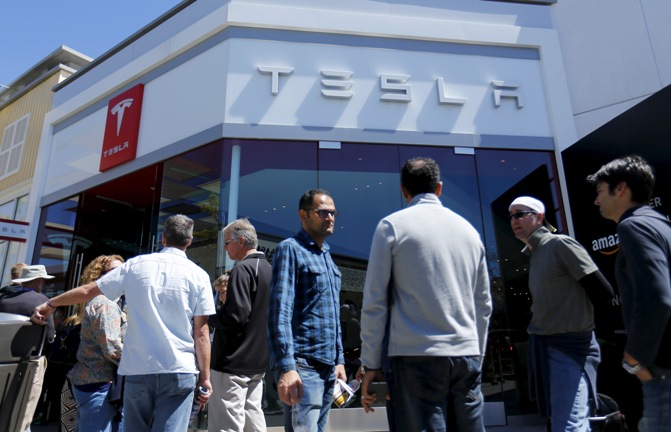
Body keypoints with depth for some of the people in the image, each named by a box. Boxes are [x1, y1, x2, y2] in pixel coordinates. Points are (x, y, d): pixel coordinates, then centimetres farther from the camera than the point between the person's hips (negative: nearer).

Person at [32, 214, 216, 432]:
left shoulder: (136, 265, 3)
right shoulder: (198, 275, -3)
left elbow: (88, 290, 10)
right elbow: (201, 331, -6)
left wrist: (50, 304, 27)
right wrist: (205, 377, 0)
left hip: (137, 368, 3)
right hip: (179, 371, -2)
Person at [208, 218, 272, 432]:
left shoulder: (243, 269, -14)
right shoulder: (269, 270, 12)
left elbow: (235, 317, -23)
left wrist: (207, 317, -7)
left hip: (233, 362, -9)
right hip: (258, 361, 9)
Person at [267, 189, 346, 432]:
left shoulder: (327, 257, 18)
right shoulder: (290, 249, -6)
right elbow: (279, 312, -15)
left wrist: (339, 360, 17)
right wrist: (286, 366, -21)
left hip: (328, 366, 8)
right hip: (302, 366, -8)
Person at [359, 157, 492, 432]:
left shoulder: (392, 226, -1)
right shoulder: (468, 229, 13)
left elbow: (375, 303, -4)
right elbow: (484, 305, 16)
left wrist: (371, 364, 2)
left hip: (416, 356, -4)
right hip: (467, 356, 5)